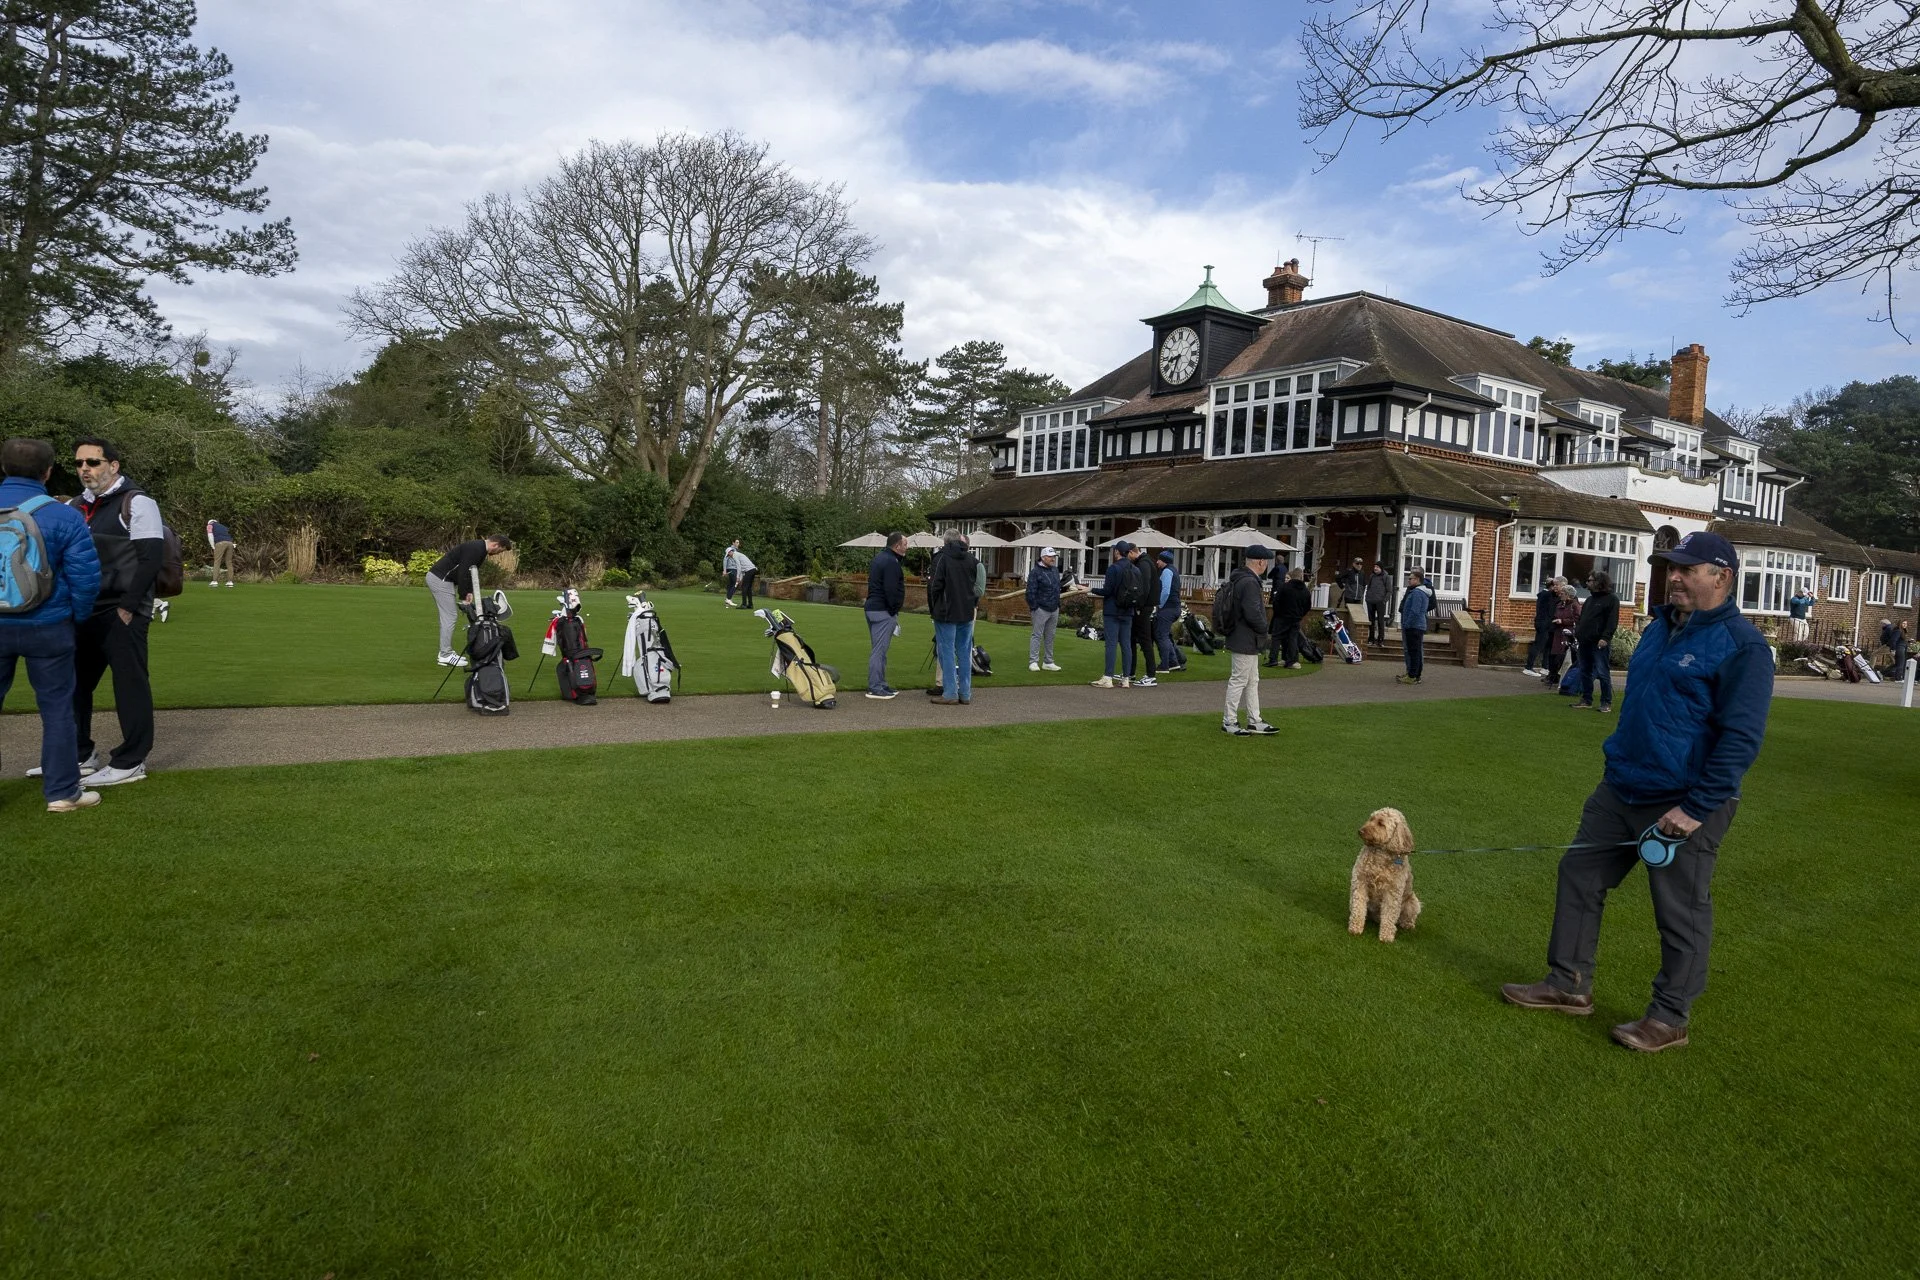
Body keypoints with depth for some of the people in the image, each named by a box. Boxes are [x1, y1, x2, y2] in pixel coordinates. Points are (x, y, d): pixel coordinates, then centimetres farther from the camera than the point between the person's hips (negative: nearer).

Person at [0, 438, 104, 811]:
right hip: (46, 627, -3)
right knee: (57, 708, 6)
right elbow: (85, 577, -12)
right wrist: (77, 616, 5)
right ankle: (62, 792, 10)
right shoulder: (63, 517, -11)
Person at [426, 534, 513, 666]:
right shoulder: (475, 549, -19)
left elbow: (470, 572, 18)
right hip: (440, 579, -10)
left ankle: (446, 652, 19)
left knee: (447, 616, 14)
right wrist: (462, 598, -16)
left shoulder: (479, 548, 14)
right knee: (449, 617, -7)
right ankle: (445, 656, -2)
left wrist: (469, 592, 7)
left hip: (437, 577, 10)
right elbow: (463, 573, -22)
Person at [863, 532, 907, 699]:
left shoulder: (879, 557, 17)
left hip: (872, 608, 11)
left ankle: (879, 684, 22)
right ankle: (875, 688, -5)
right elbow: (891, 590, -21)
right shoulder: (891, 562, -15)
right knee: (879, 649, -7)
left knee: (878, 649, 15)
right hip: (884, 611, -11)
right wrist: (894, 610, -11)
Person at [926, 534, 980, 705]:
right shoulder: (972, 559, 10)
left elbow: (934, 585, -11)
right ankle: (965, 693, 13)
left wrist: (933, 607, 1)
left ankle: (950, 694, -2)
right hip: (967, 614, 5)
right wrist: (973, 603, 14)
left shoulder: (942, 558, -8)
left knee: (947, 652, -1)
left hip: (946, 613, -5)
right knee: (965, 653, 10)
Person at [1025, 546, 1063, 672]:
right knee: (1037, 636, -5)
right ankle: (1033, 662, -2)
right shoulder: (1035, 572, -10)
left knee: (1050, 637, 11)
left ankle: (1048, 662, 17)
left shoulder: (1055, 570, 14)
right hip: (1041, 609, -7)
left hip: (1054, 609, 7)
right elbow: (1031, 591, -13)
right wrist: (1033, 607, -16)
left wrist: (1058, 605, 16)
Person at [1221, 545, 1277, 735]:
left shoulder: (1238, 578, 12)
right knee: (1239, 681, -2)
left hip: (1243, 640, 11)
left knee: (1252, 681, 16)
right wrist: (1264, 628, -9)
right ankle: (1229, 721, 7)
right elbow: (1253, 614, -27)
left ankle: (1254, 721, 23)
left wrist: (1261, 628, 16)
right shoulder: (1249, 582, -22)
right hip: (1246, 642, -11)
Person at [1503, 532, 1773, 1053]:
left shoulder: (1742, 646, -15)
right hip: (1620, 790, 8)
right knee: (1578, 875, 11)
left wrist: (1696, 807, -22)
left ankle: (1670, 1019, 21)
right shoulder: (1661, 627, 11)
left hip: (1682, 806, -8)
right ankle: (1569, 985, 24)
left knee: (1681, 913, 5)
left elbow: (1742, 738, -19)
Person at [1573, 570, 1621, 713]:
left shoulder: (1612, 599, -5)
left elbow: (1612, 621, -13)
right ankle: (1586, 700, 18)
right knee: (1585, 672, 11)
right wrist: (1577, 633, 12)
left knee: (1603, 673, -6)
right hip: (1585, 642, 8)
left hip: (1600, 644, -8)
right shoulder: (1590, 599, 20)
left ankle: (1607, 703, 0)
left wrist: (1605, 637, -21)